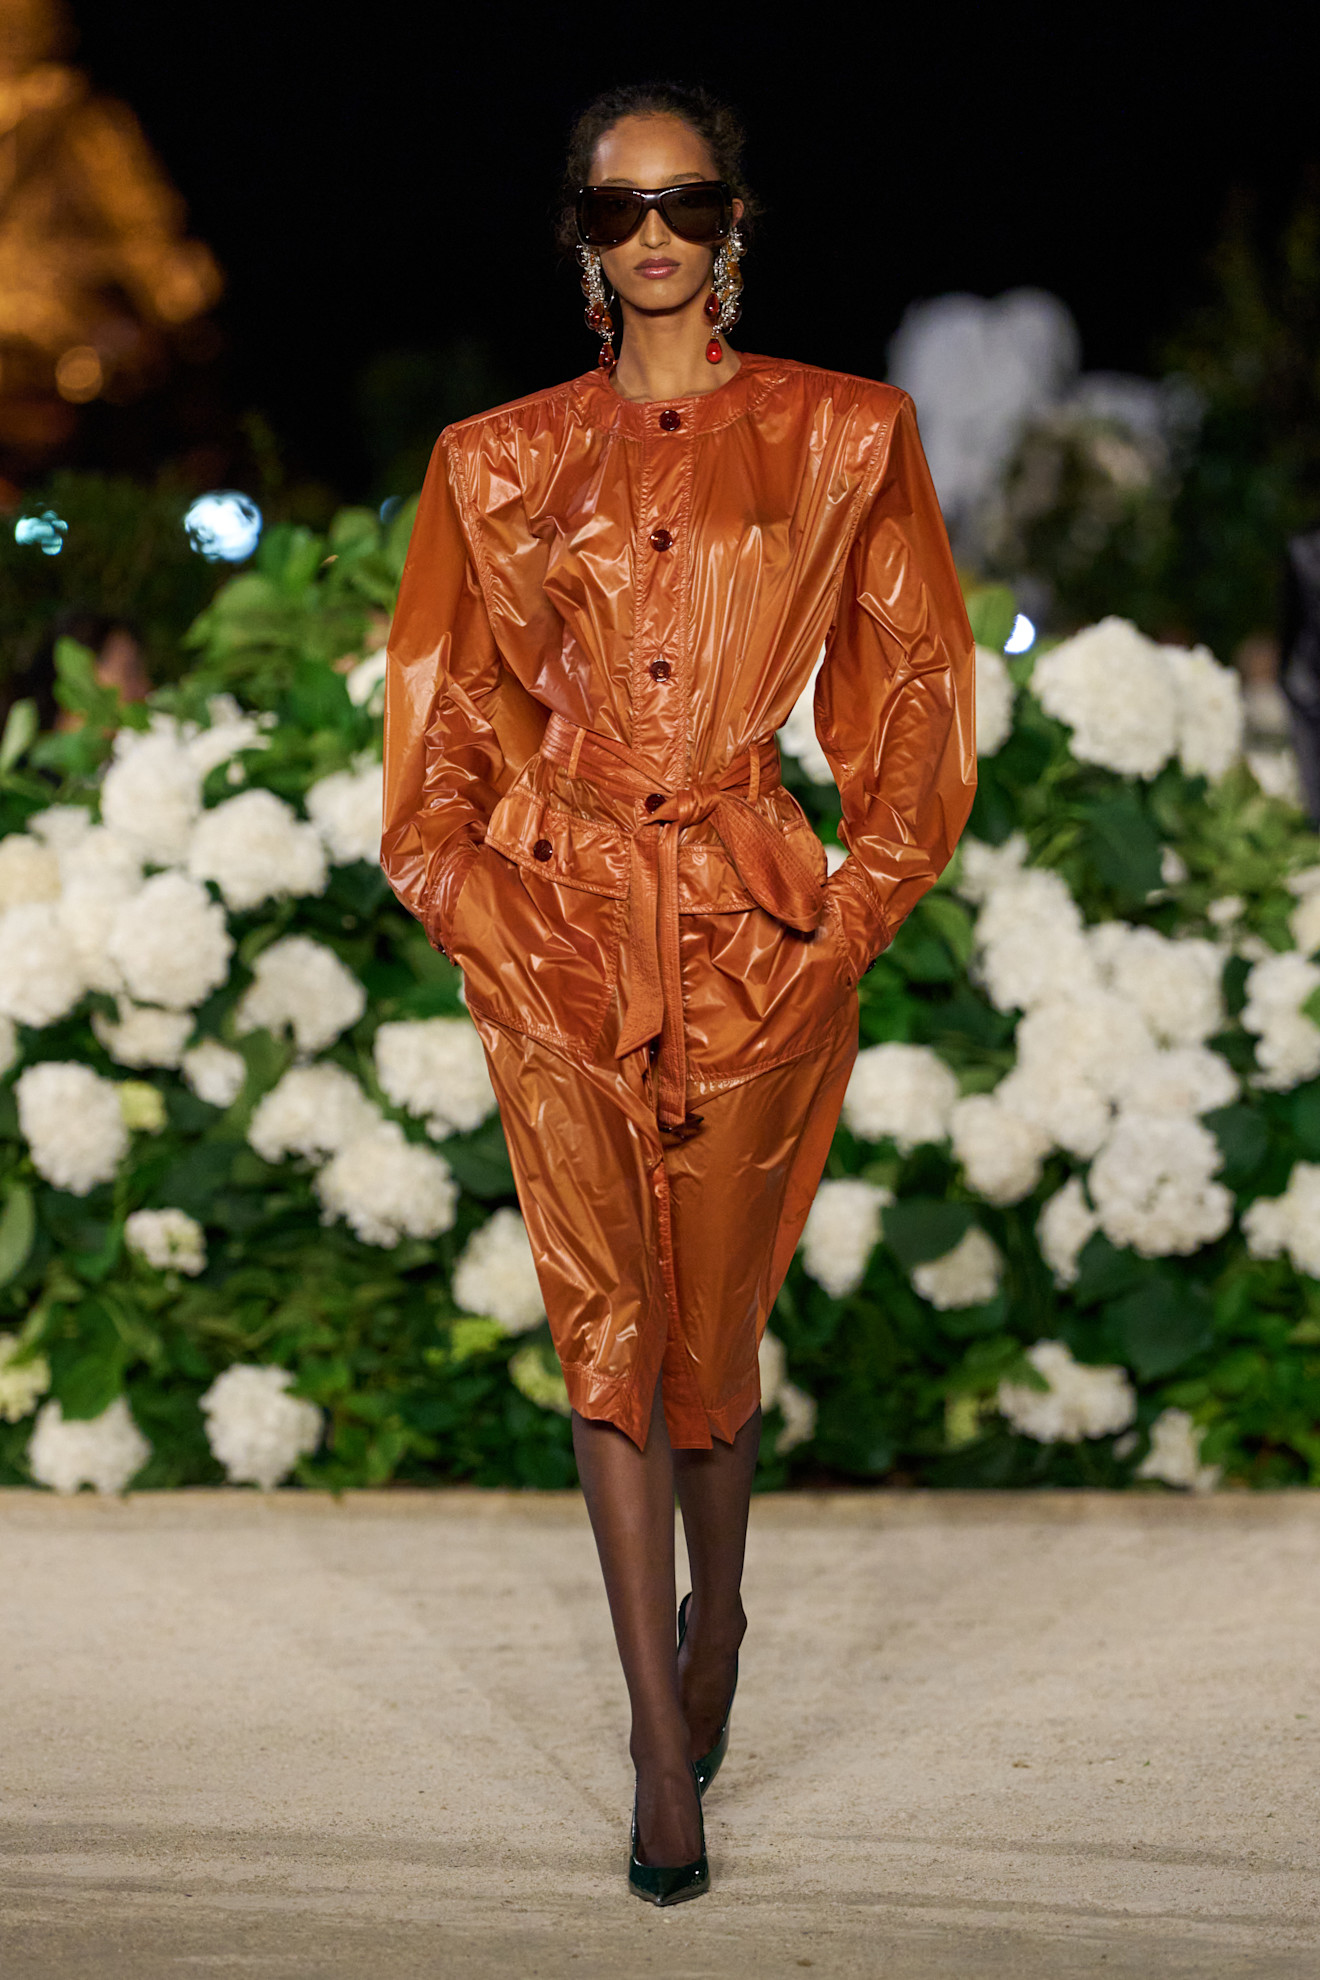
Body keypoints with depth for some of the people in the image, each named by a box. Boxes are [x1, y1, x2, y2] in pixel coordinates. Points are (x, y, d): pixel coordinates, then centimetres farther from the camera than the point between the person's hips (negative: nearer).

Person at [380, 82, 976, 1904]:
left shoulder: (845, 438, 4)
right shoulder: (498, 460, 8)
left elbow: (916, 695, 5)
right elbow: (441, 714, 11)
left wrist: (850, 917, -4)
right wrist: (480, 909, -2)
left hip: (751, 926, -1)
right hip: (558, 930, 1)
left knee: (708, 1318, 6)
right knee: (606, 1321, -2)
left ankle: (715, 1612, 36)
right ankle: (665, 1746, 1)